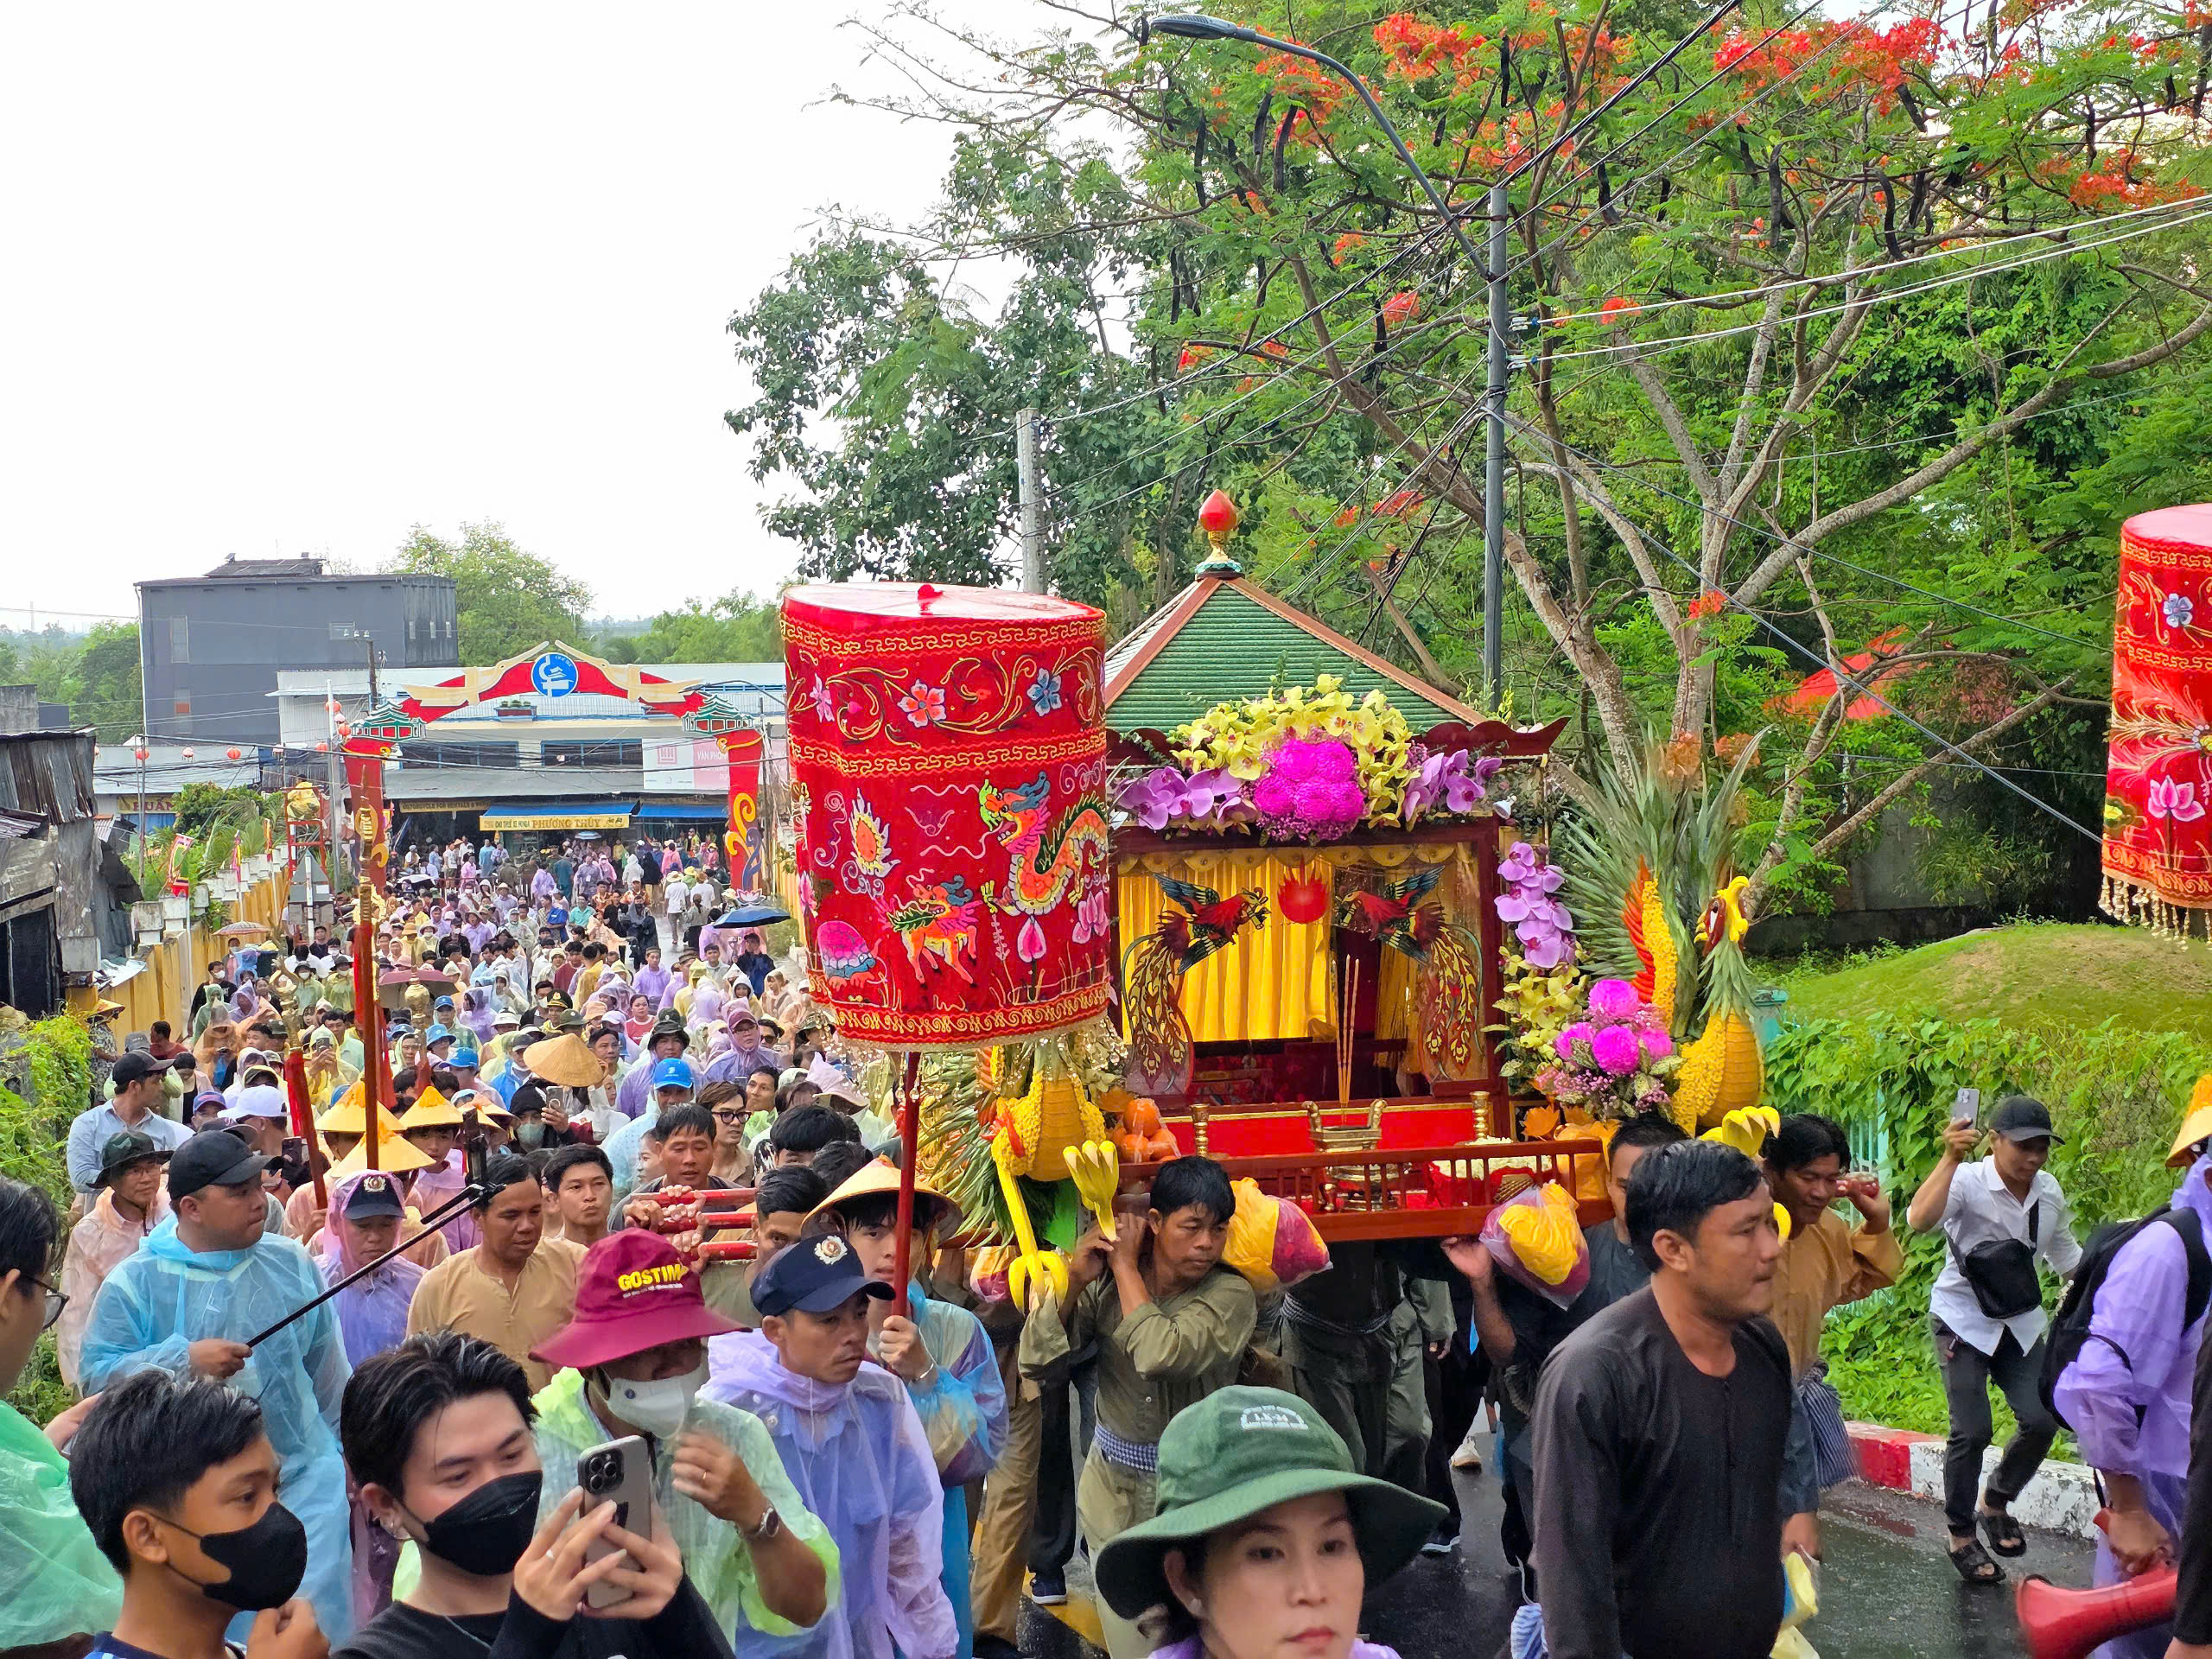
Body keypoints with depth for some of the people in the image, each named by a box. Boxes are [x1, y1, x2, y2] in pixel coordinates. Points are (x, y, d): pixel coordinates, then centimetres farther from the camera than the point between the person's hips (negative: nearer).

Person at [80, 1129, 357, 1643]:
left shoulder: (292, 1263, 2)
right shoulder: (137, 1281, -6)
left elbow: (328, 1371, 11)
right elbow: (96, 1375, -9)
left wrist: (346, 1446, 16)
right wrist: (184, 1360, -21)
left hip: (303, 1476, 1)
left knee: (321, 1618, 2)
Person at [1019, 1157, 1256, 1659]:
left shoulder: (1231, 1295, -14)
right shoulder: (1105, 1284, -4)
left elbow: (1160, 1354, -30)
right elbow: (1037, 1360, -8)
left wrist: (1126, 1267, -18)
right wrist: (1073, 1279, -18)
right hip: (1111, 1489, 3)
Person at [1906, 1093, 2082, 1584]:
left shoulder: (2049, 1192, 1)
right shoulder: (1968, 1182, -18)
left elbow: (2065, 1254, 21)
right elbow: (1919, 1219, -38)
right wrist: (1950, 1157, -41)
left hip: (2020, 1323, 5)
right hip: (1964, 1321, -5)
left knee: (2042, 1420, -8)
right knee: (1972, 1431, -10)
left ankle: (1996, 1503, 19)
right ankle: (1961, 1535, 9)